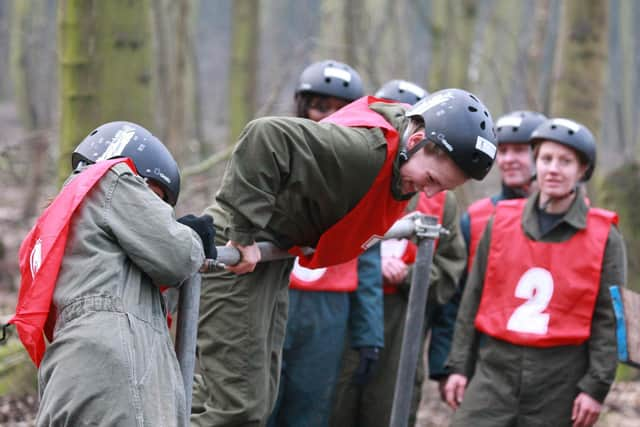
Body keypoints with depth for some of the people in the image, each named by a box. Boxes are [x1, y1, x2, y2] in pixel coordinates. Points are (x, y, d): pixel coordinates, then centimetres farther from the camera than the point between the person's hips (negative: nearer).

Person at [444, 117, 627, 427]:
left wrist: (596, 387, -8)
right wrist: (458, 365, 8)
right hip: (496, 367, 2)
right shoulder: (501, 223, 7)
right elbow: (473, 300, 11)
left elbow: (608, 319, -2)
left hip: (560, 378, -2)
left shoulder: (603, 237, 0)